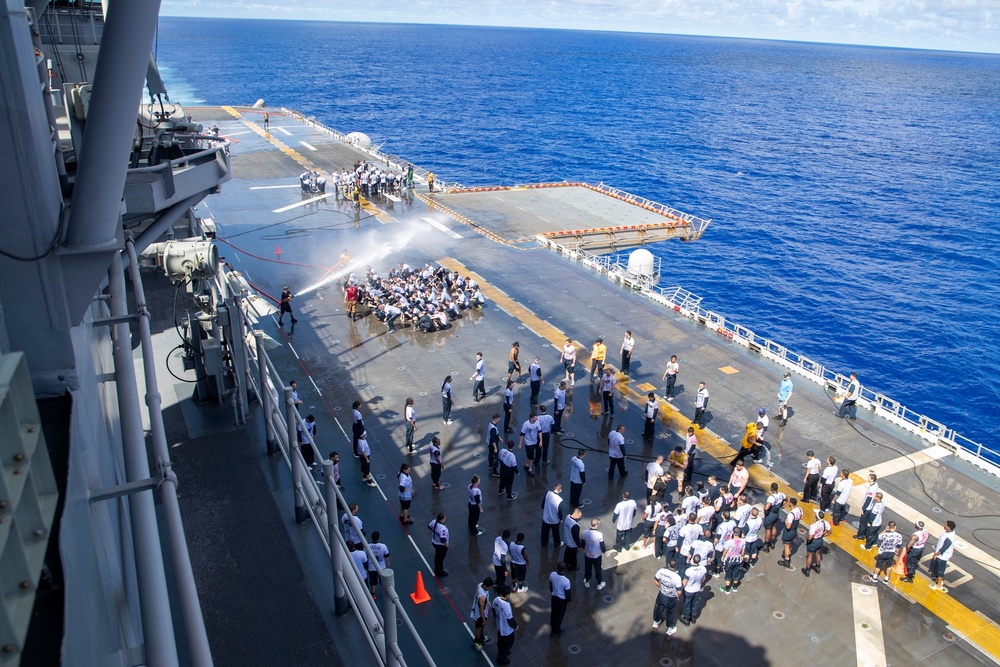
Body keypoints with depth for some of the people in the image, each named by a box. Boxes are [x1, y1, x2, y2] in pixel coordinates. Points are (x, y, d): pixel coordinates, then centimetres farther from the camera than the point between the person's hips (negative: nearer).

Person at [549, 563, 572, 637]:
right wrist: (569, 600, 1)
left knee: (553, 613, 27)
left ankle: (553, 628, 50)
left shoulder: (552, 575, -21)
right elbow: (567, 592, -19)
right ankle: (557, 631, 39)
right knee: (560, 615, 19)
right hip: (562, 600, -5)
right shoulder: (566, 581, -35)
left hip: (554, 597, 5)